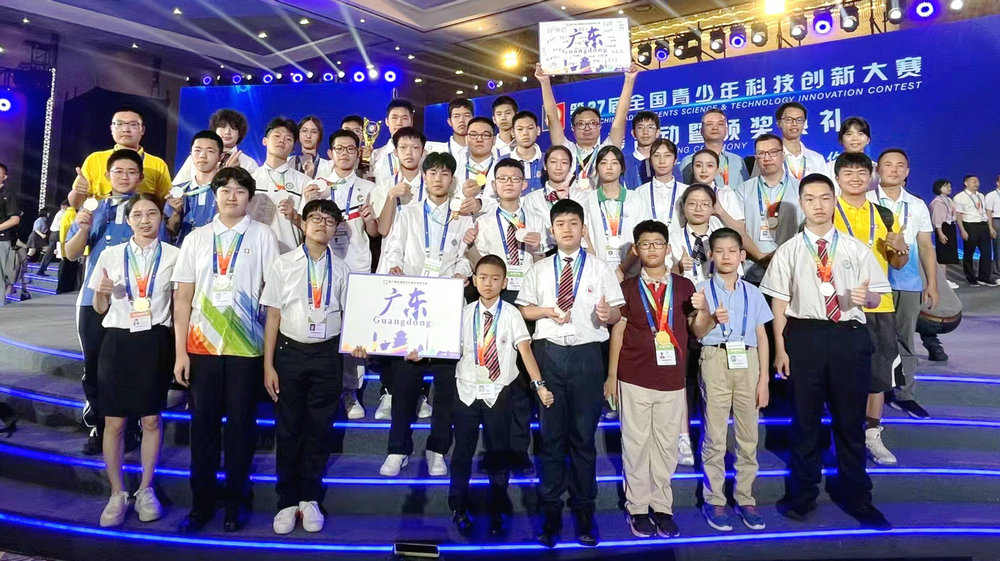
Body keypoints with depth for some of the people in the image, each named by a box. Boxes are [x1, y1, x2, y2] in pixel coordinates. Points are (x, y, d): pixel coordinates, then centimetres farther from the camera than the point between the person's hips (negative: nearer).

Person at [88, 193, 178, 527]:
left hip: (156, 341, -1)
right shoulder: (110, 255, 6)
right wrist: (102, 293, -9)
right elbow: (100, 309, 11)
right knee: (114, 422, 5)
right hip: (118, 341, 1)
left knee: (151, 420, 7)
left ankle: (146, 490, 23)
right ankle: (117, 494, 21)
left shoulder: (173, 256, 1)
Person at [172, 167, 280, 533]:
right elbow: (183, 297, 7)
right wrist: (180, 351, 2)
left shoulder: (263, 236, 1)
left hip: (247, 346, -2)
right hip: (201, 345, 2)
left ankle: (236, 500, 23)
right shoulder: (196, 238, 9)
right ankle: (201, 501, 25)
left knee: (241, 423, 6)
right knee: (203, 423, 9)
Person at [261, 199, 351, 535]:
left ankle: (309, 499, 27)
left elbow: (349, 315, 7)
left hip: (327, 355, 1)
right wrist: (268, 366, -2)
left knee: (320, 431, 9)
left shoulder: (342, 270, 3)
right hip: (290, 352, 0)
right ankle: (287, 501, 26)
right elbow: (272, 316, 1)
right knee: (287, 431, 9)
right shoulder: (283, 265, 0)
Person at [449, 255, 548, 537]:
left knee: (498, 453, 9)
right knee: (463, 451, 11)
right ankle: (459, 507, 32)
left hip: (499, 393, -2)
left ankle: (498, 511, 28)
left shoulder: (511, 314, -7)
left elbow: (525, 349, -14)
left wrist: (539, 385, -22)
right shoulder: (465, 313, 1)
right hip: (467, 390, 2)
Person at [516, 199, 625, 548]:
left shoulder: (601, 269, 6)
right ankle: (550, 511, 22)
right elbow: (524, 309, 12)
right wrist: (547, 311, -8)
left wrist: (607, 314, -20)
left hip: (586, 354, -1)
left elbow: (617, 313, 3)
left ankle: (584, 512, 23)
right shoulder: (539, 269, 11)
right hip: (548, 353, 1)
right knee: (551, 435, 8)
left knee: (584, 436, 7)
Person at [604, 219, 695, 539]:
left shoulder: (684, 287, 7)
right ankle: (637, 507, 17)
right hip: (634, 380, -1)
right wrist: (611, 375, 1)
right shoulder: (627, 288, 4)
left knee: (666, 445, 8)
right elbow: (617, 332, 4)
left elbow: (696, 332, 7)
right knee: (636, 444, 5)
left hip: (672, 380, 2)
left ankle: (662, 507, 21)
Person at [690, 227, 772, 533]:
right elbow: (697, 332, -9)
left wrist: (764, 379, 4)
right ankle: (714, 501, 15)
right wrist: (712, 318, -32)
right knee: (714, 436, 3)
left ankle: (745, 499, 23)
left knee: (748, 436, 9)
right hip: (715, 361, -3)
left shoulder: (752, 292, 9)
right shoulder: (703, 289, 2)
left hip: (747, 362, 3)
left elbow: (762, 337, 9)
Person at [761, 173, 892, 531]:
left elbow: (876, 296, 7)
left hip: (850, 336, 1)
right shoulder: (788, 251, 2)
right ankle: (802, 494, 28)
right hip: (805, 336, -1)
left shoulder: (856, 249, 6)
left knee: (851, 420, 11)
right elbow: (779, 303, 0)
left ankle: (857, 498, 30)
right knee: (806, 418, 10)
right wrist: (781, 349, -4)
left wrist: (865, 297, -17)